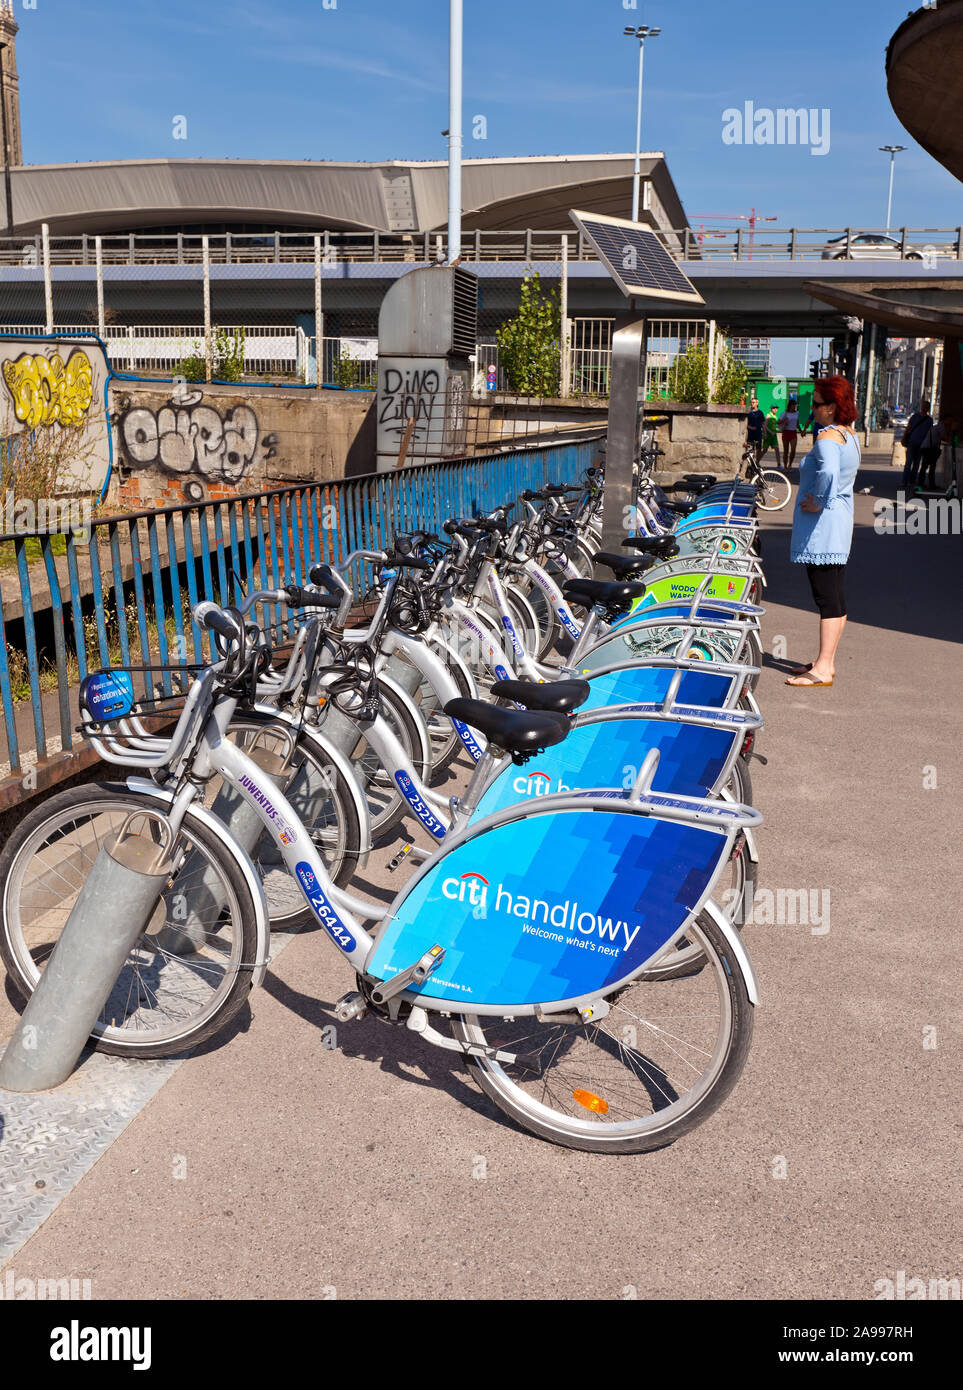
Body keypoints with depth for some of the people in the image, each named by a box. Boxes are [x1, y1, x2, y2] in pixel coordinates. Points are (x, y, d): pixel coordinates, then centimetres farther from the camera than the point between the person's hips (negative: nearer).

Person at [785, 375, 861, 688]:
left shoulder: (827, 437, -17)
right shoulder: (850, 434, 14)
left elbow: (828, 471, -36)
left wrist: (818, 502, -22)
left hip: (821, 523, -10)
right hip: (841, 520, 10)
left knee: (827, 597, -10)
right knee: (835, 595, 13)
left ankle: (823, 669, -8)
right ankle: (826, 661, 21)